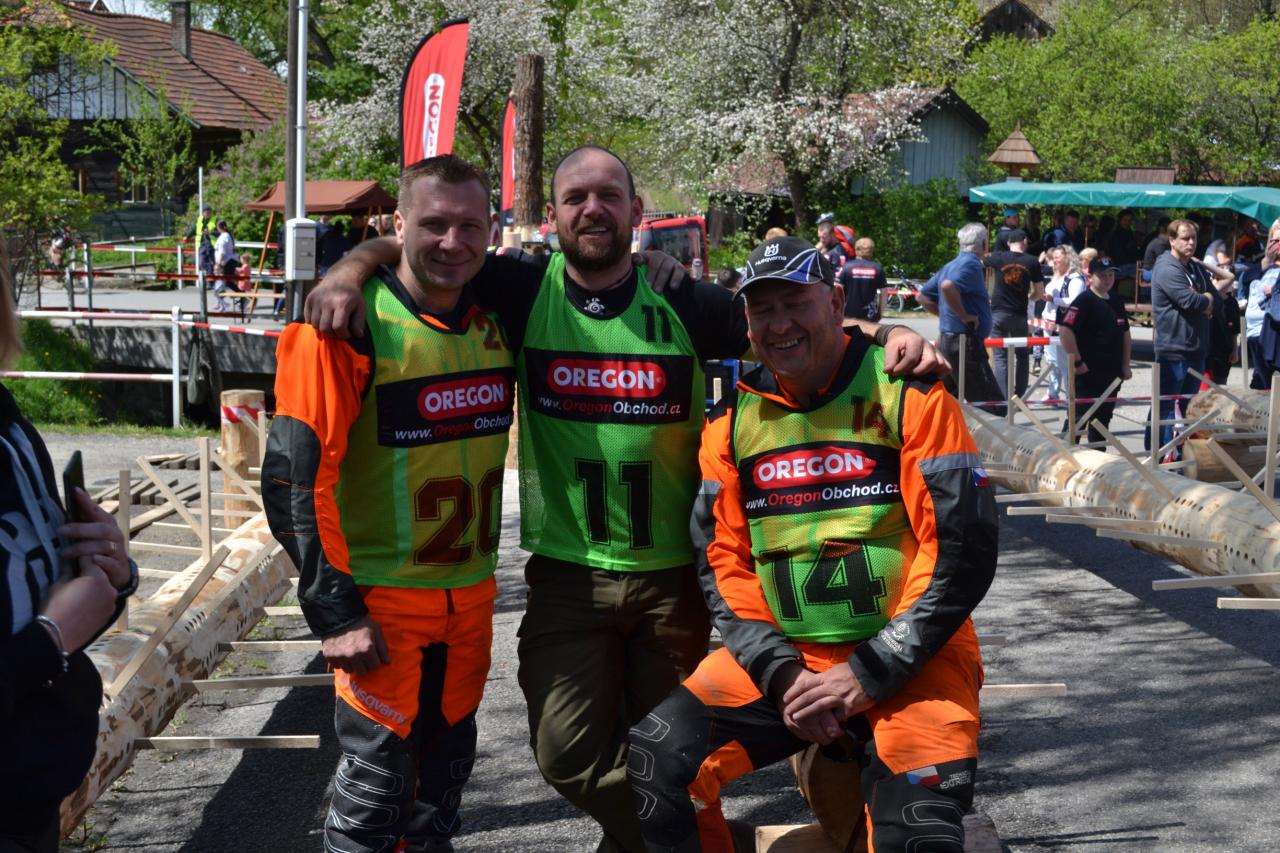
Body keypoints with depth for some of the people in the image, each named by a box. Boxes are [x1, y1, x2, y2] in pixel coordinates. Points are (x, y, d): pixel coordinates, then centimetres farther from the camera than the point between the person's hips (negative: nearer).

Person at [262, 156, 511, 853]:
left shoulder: (493, 322, 3)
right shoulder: (349, 327, -16)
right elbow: (294, 476, -17)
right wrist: (334, 611, -18)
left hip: (471, 595, 6)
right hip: (380, 600, -6)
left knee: (448, 762, 18)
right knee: (378, 777, 0)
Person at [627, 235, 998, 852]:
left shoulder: (908, 396, -6)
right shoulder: (732, 422, 7)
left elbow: (964, 546, -11)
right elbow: (722, 561, 6)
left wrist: (870, 673, -14)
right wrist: (781, 673, -9)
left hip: (907, 658, -4)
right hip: (784, 656, 4)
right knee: (658, 763, -14)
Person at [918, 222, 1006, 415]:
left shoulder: (950, 266, 16)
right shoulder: (972, 264, -12)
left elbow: (922, 297, 21)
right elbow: (948, 286, -31)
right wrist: (964, 316, -21)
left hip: (946, 339, 10)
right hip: (966, 341, -10)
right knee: (993, 406, -7)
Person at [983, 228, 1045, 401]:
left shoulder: (999, 258, -3)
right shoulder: (1032, 262, -3)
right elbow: (1039, 293, 1)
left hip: (998, 313, 0)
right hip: (1020, 314, 0)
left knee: (1000, 357, 0)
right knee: (1022, 356, 16)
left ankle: (1004, 399, -6)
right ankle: (1019, 397, 15)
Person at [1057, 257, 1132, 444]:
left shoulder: (1116, 301, 12)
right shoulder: (1084, 301, -12)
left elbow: (1125, 333, 20)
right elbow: (1064, 329, -23)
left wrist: (1125, 365, 14)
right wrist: (1077, 361, -20)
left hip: (1111, 372, 8)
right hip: (1088, 372, -8)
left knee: (1103, 418, 15)